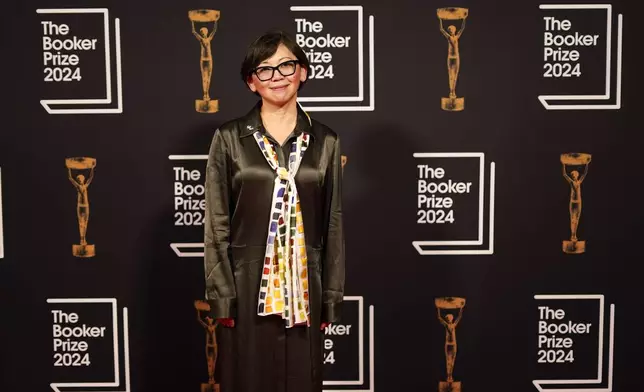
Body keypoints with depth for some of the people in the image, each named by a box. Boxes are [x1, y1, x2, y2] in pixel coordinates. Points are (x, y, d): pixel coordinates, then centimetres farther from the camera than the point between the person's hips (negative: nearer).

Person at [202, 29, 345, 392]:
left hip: (303, 285, 2)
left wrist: (332, 296, 3)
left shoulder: (325, 142, 3)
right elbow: (216, 225, -2)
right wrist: (221, 293, -7)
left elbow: (333, 226, 5)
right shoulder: (229, 139, -2)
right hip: (246, 284, -1)